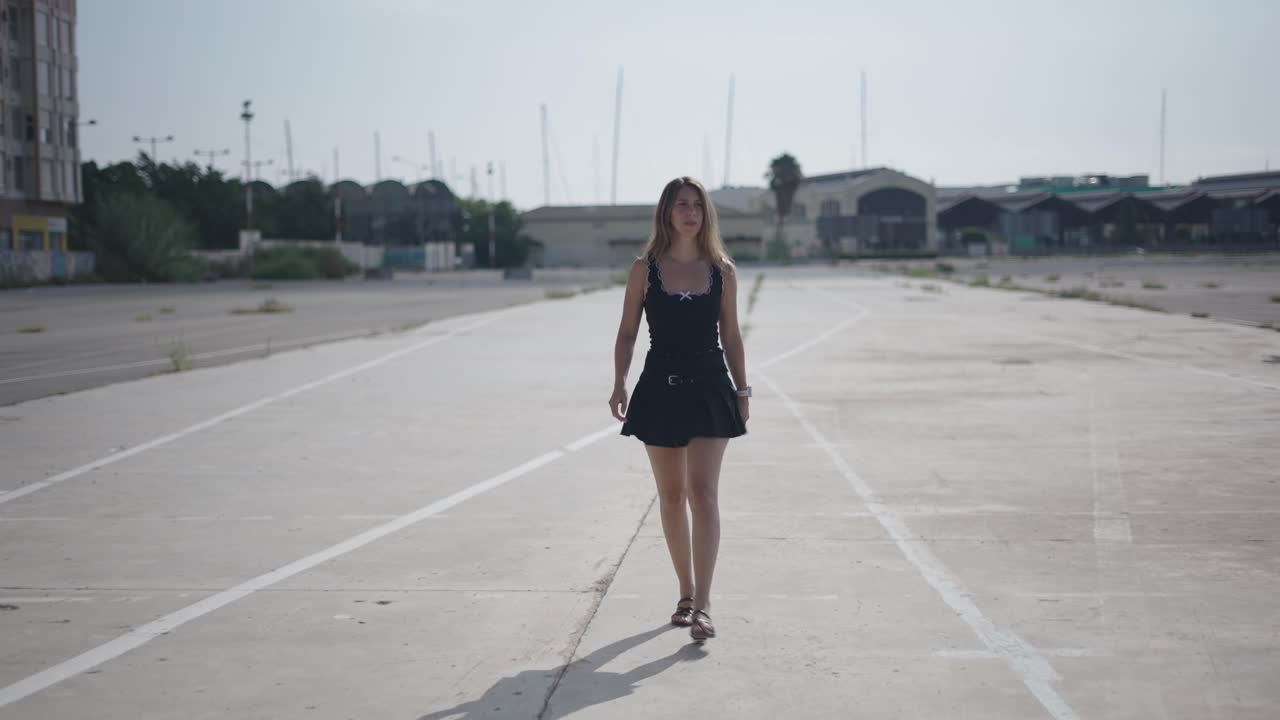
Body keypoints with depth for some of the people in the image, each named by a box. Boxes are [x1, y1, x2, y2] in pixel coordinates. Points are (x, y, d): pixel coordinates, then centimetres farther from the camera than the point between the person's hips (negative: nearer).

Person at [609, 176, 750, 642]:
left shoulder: (722, 270, 3)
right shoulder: (645, 269, 1)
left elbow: (730, 335, 9)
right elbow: (628, 331, 3)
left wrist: (742, 389, 8)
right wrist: (619, 383, -8)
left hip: (710, 387, -1)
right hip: (661, 388, 1)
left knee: (704, 493, -10)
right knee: (671, 496, 9)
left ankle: (702, 605, -12)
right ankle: (687, 594, 23)